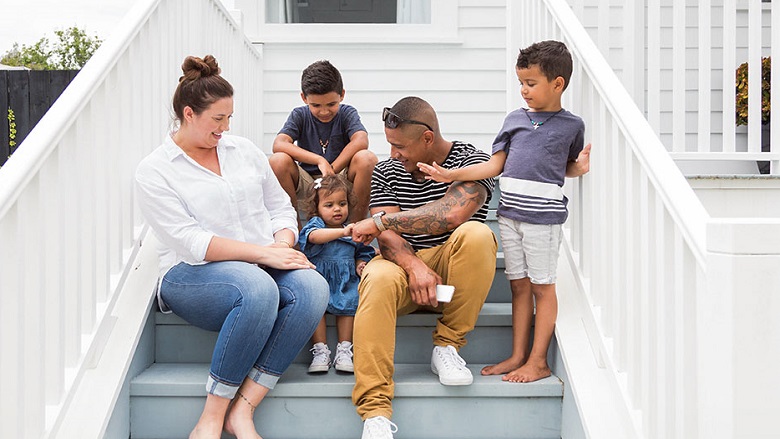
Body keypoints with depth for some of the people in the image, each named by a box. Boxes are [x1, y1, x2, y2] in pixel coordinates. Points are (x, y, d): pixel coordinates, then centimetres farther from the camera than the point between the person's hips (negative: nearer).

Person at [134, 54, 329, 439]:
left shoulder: (244, 150, 17)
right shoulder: (154, 171, 1)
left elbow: (281, 208, 17)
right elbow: (191, 243, -11)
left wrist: (282, 245, -6)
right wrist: (263, 253, -19)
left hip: (264, 265, 5)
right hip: (193, 276, -5)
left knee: (312, 287, -29)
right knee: (257, 288, -38)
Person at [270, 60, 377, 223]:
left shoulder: (346, 113, -1)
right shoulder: (300, 115, 0)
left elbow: (361, 141, -22)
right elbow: (279, 144, -19)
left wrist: (331, 170, -28)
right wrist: (320, 161, -29)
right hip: (307, 183, 1)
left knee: (367, 158, -29)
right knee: (278, 160, -26)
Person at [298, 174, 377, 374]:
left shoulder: (353, 232, 13)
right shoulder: (315, 224, 1)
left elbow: (362, 253, 27)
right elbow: (315, 236, -25)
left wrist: (360, 265, 2)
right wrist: (343, 232, -40)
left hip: (345, 281, 3)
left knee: (349, 304, -23)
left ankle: (344, 349, -10)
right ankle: (320, 350, -17)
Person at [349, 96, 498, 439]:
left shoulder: (471, 161, -4)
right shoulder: (386, 171, 8)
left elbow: (452, 213, -25)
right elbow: (387, 236, -5)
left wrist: (380, 221, -22)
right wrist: (415, 268, -28)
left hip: (453, 272, -1)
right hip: (403, 261, 2)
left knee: (476, 234, -33)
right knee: (377, 280, -34)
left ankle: (447, 346, -17)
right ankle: (375, 411, -37)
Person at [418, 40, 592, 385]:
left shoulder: (571, 126, 3)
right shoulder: (514, 119, 11)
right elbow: (495, 165, 10)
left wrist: (581, 166, -6)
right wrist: (452, 174, 2)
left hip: (543, 215, -4)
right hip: (509, 212, 4)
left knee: (542, 286, 2)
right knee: (519, 285, 10)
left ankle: (538, 361, 9)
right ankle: (517, 356, 18)